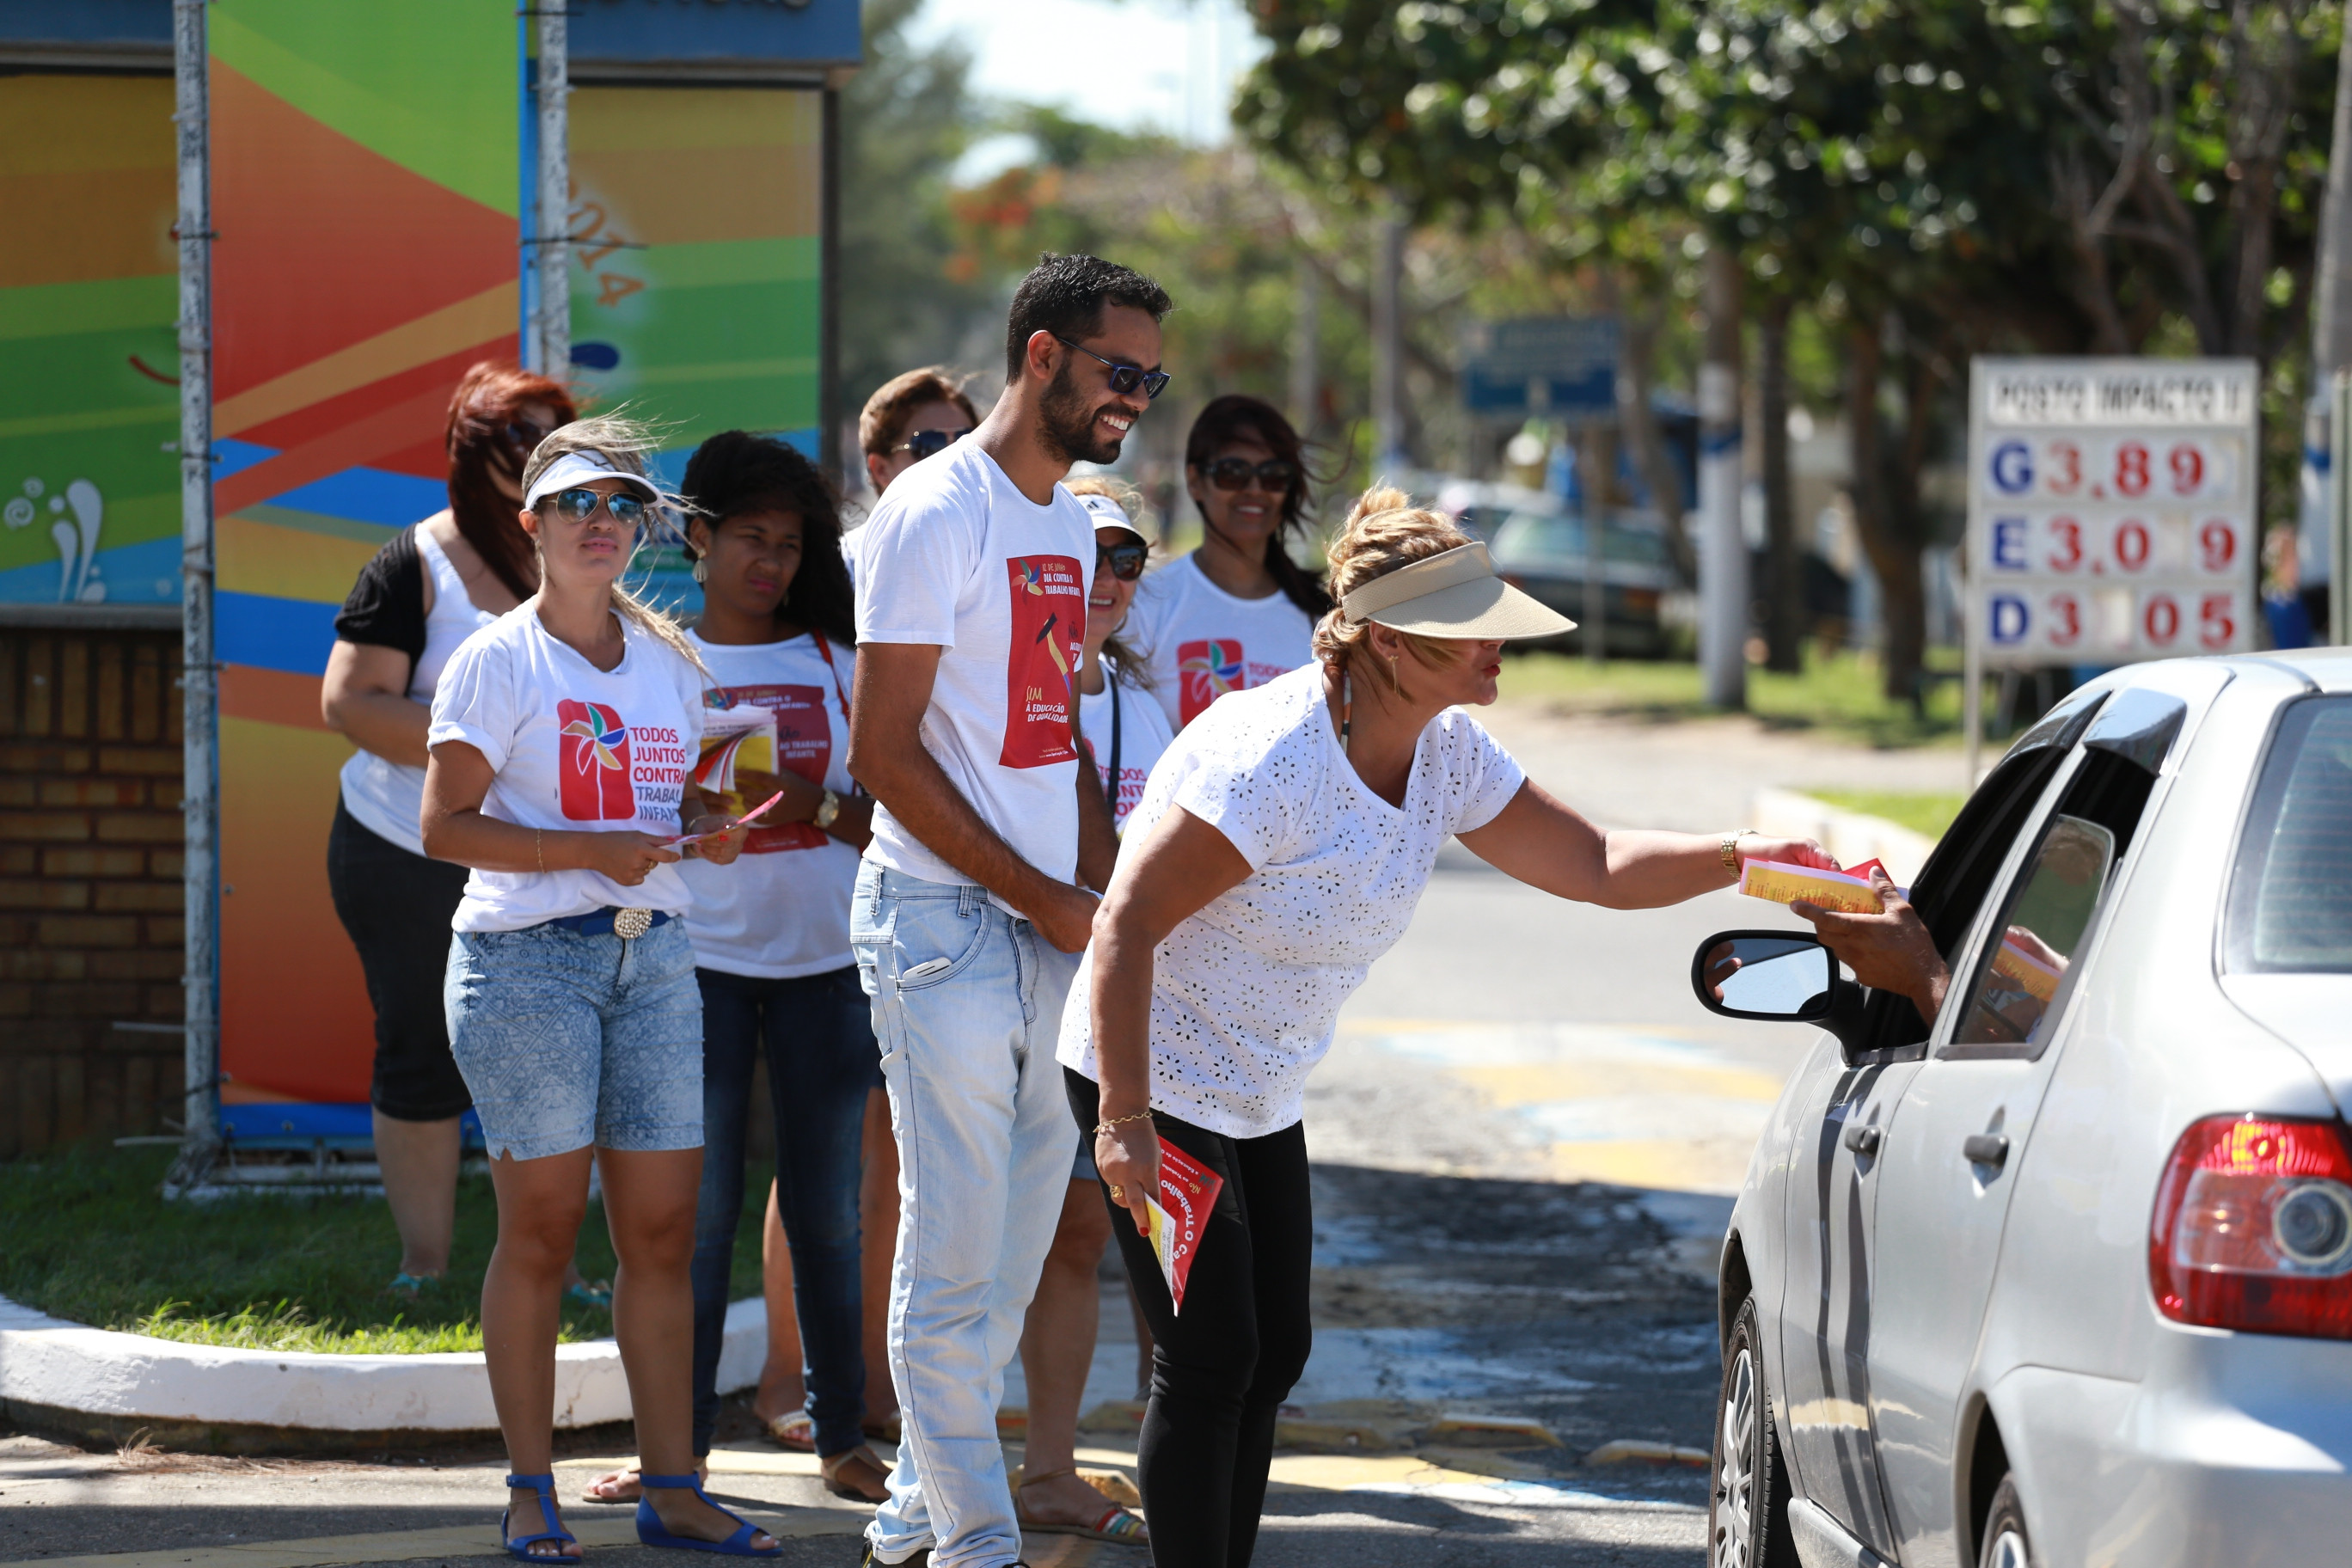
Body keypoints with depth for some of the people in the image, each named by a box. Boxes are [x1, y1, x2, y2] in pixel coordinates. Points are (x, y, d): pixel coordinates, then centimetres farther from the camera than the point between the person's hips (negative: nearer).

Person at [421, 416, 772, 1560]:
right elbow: (445, 825, -10)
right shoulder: (497, 660, -4)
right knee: (541, 1230, -2)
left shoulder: (667, 662, 14)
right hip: (526, 959, -6)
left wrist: (705, 834, 1)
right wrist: (592, 851, -18)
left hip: (653, 955, 6)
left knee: (663, 1230, 3)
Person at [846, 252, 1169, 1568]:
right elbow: (886, 752, -14)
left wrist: (1110, 889, 6)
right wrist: (1042, 899, -13)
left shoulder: (1071, 522, 15)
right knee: (956, 1250, -4)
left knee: (1022, 1238, 10)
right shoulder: (939, 513, -11)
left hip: (1051, 930, 8)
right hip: (948, 927, -8)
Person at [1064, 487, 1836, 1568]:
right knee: (1211, 1363, -10)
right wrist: (1125, 1122, -27)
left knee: (1273, 1357, 8)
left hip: (1261, 1101, 9)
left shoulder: (1446, 753, -2)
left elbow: (1597, 865, 2)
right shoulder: (1272, 757, -27)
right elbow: (1127, 926, -26)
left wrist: (1744, 859, -14)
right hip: (1153, 1083, -9)